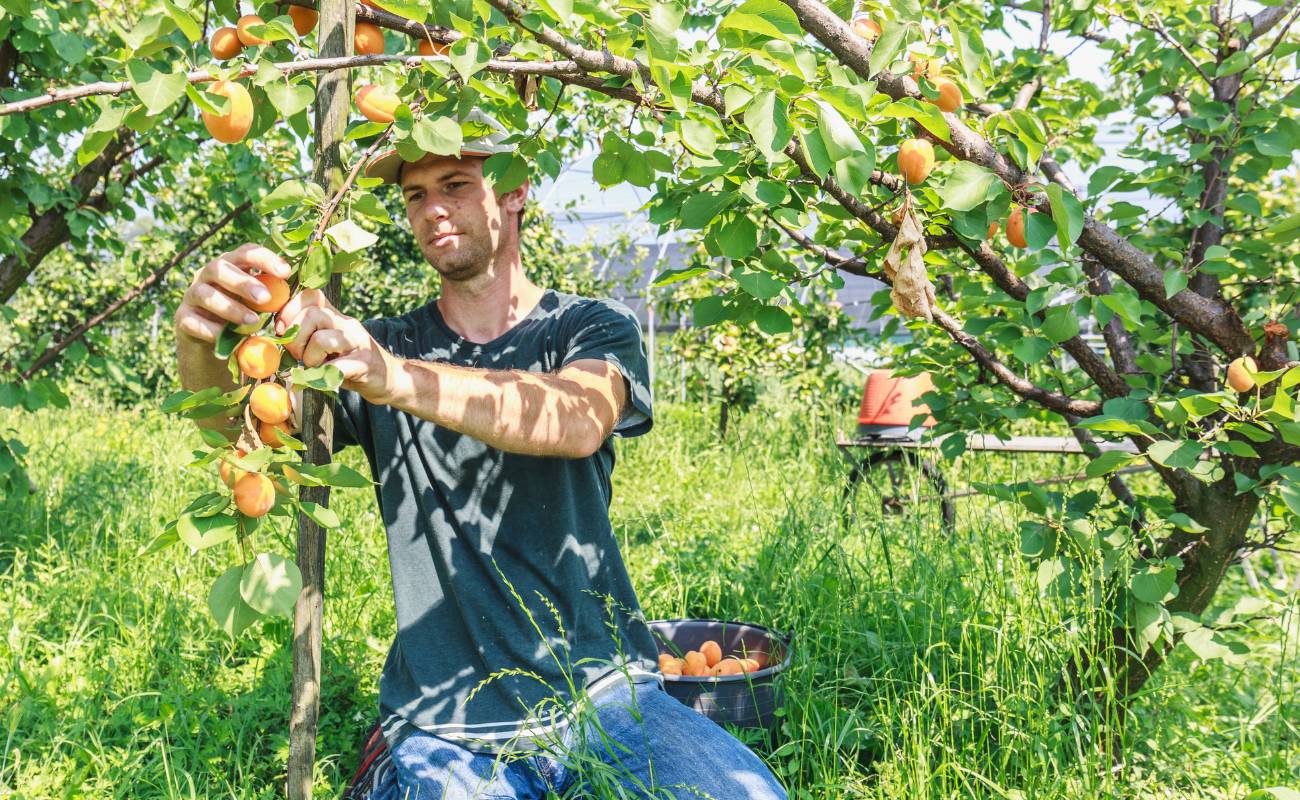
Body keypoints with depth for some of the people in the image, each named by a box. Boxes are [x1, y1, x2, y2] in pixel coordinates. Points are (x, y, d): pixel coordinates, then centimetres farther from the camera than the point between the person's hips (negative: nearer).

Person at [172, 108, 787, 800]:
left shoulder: (593, 330, 3)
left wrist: (393, 379, -36)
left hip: (604, 693, -1)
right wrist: (200, 340, -31)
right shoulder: (378, 348, 7)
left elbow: (576, 423, -20)